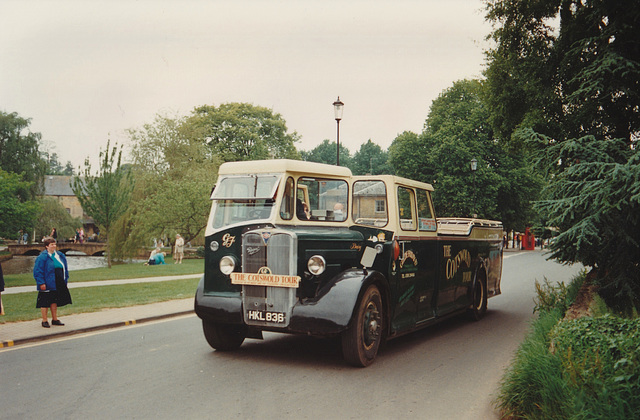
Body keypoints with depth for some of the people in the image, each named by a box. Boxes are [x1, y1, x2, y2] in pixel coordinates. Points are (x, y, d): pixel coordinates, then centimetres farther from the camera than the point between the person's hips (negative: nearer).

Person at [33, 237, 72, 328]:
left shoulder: (60, 255, 9)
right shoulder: (42, 257, -10)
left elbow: (65, 268, 18)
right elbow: (38, 271, -12)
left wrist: (65, 279, 11)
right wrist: (41, 283, -18)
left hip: (58, 284, 6)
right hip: (47, 284, -6)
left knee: (54, 301, 14)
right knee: (45, 302, 1)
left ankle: (55, 319, 22)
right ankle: (44, 320, 11)